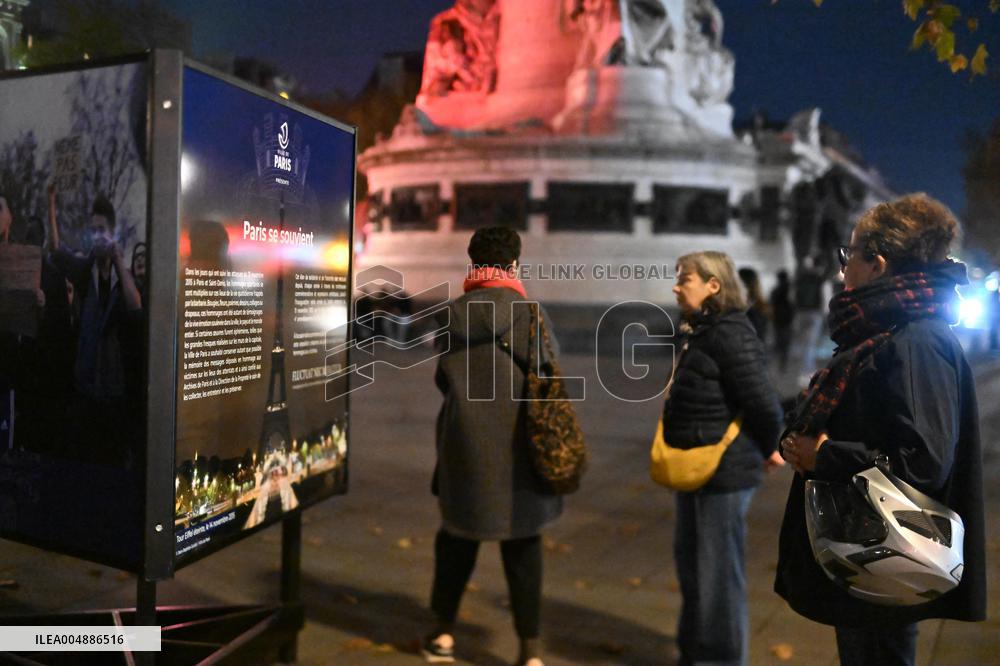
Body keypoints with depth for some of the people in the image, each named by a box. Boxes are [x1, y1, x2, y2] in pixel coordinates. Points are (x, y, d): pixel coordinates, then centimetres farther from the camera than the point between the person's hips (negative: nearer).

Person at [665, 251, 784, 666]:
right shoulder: (701, 332, 12)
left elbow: (762, 401, -22)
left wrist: (769, 449, -7)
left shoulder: (730, 334, -19)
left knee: (718, 573, 2)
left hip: (724, 472, -10)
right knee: (690, 563, 21)